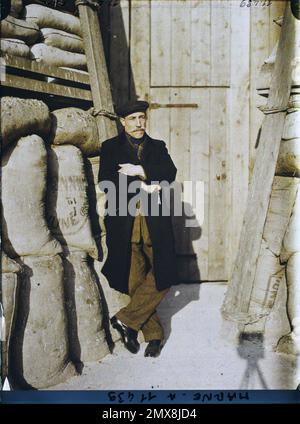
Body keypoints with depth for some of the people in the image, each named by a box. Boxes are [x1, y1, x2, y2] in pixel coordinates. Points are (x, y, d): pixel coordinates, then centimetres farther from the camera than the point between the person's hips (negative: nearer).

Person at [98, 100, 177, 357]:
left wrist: (141, 170, -11)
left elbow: (170, 173, 0)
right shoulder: (110, 147, 10)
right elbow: (106, 181, -4)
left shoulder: (158, 147, 16)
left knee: (161, 278, -5)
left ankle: (125, 320, 9)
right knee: (136, 282, 3)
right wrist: (141, 186, -11)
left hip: (155, 223, 2)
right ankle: (154, 334, 17)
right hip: (125, 224, -2)